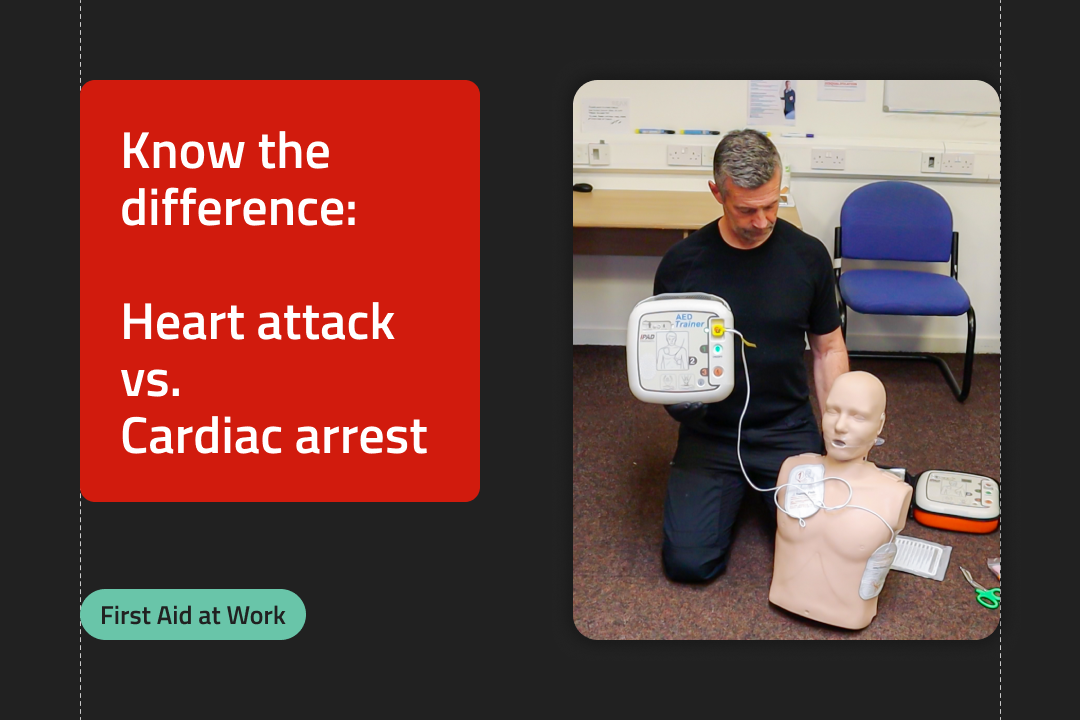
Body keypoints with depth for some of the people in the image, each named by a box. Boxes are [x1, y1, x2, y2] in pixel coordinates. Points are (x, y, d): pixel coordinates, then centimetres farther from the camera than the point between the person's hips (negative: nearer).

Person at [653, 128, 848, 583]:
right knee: (689, 562, -13)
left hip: (788, 429, 1)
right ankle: (735, 488, 20)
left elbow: (828, 347, 5)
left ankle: (764, 488, 20)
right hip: (709, 431, 0)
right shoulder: (682, 263, -8)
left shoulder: (808, 255, -4)